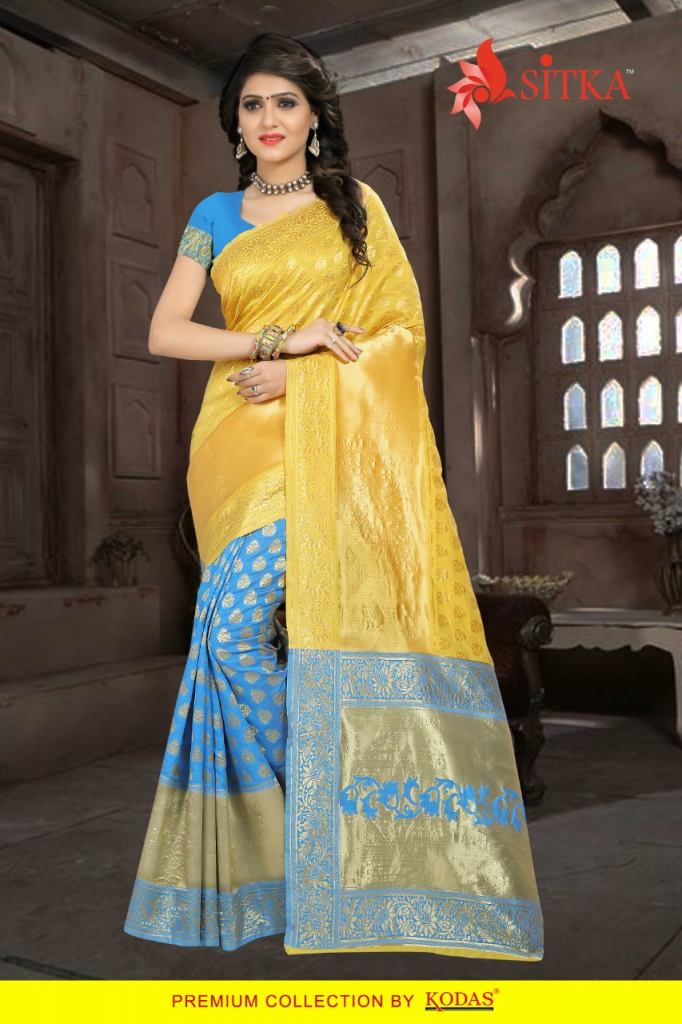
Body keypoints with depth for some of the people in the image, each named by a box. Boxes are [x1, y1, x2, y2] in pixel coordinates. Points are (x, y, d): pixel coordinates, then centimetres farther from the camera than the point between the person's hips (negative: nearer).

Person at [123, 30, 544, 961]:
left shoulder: (358, 205, 13)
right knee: (240, 632, -9)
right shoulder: (215, 216, 17)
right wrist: (277, 339, -6)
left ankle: (331, 816, 2)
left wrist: (302, 373, -10)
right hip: (244, 440, 3)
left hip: (337, 440, -2)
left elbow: (402, 327, 4)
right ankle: (307, 809, 7)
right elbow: (164, 332, 7)